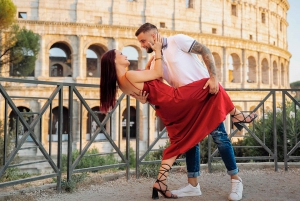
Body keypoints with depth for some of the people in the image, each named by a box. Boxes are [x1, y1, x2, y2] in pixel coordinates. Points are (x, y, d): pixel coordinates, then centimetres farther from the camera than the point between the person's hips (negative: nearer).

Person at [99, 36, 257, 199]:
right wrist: (158, 51, 2)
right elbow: (157, 74, -6)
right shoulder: (129, 76, -18)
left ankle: (160, 182, 12)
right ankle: (237, 116, 12)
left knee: (177, 143, 17)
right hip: (173, 100, -9)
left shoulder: (123, 83, 10)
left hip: (167, 110, 9)